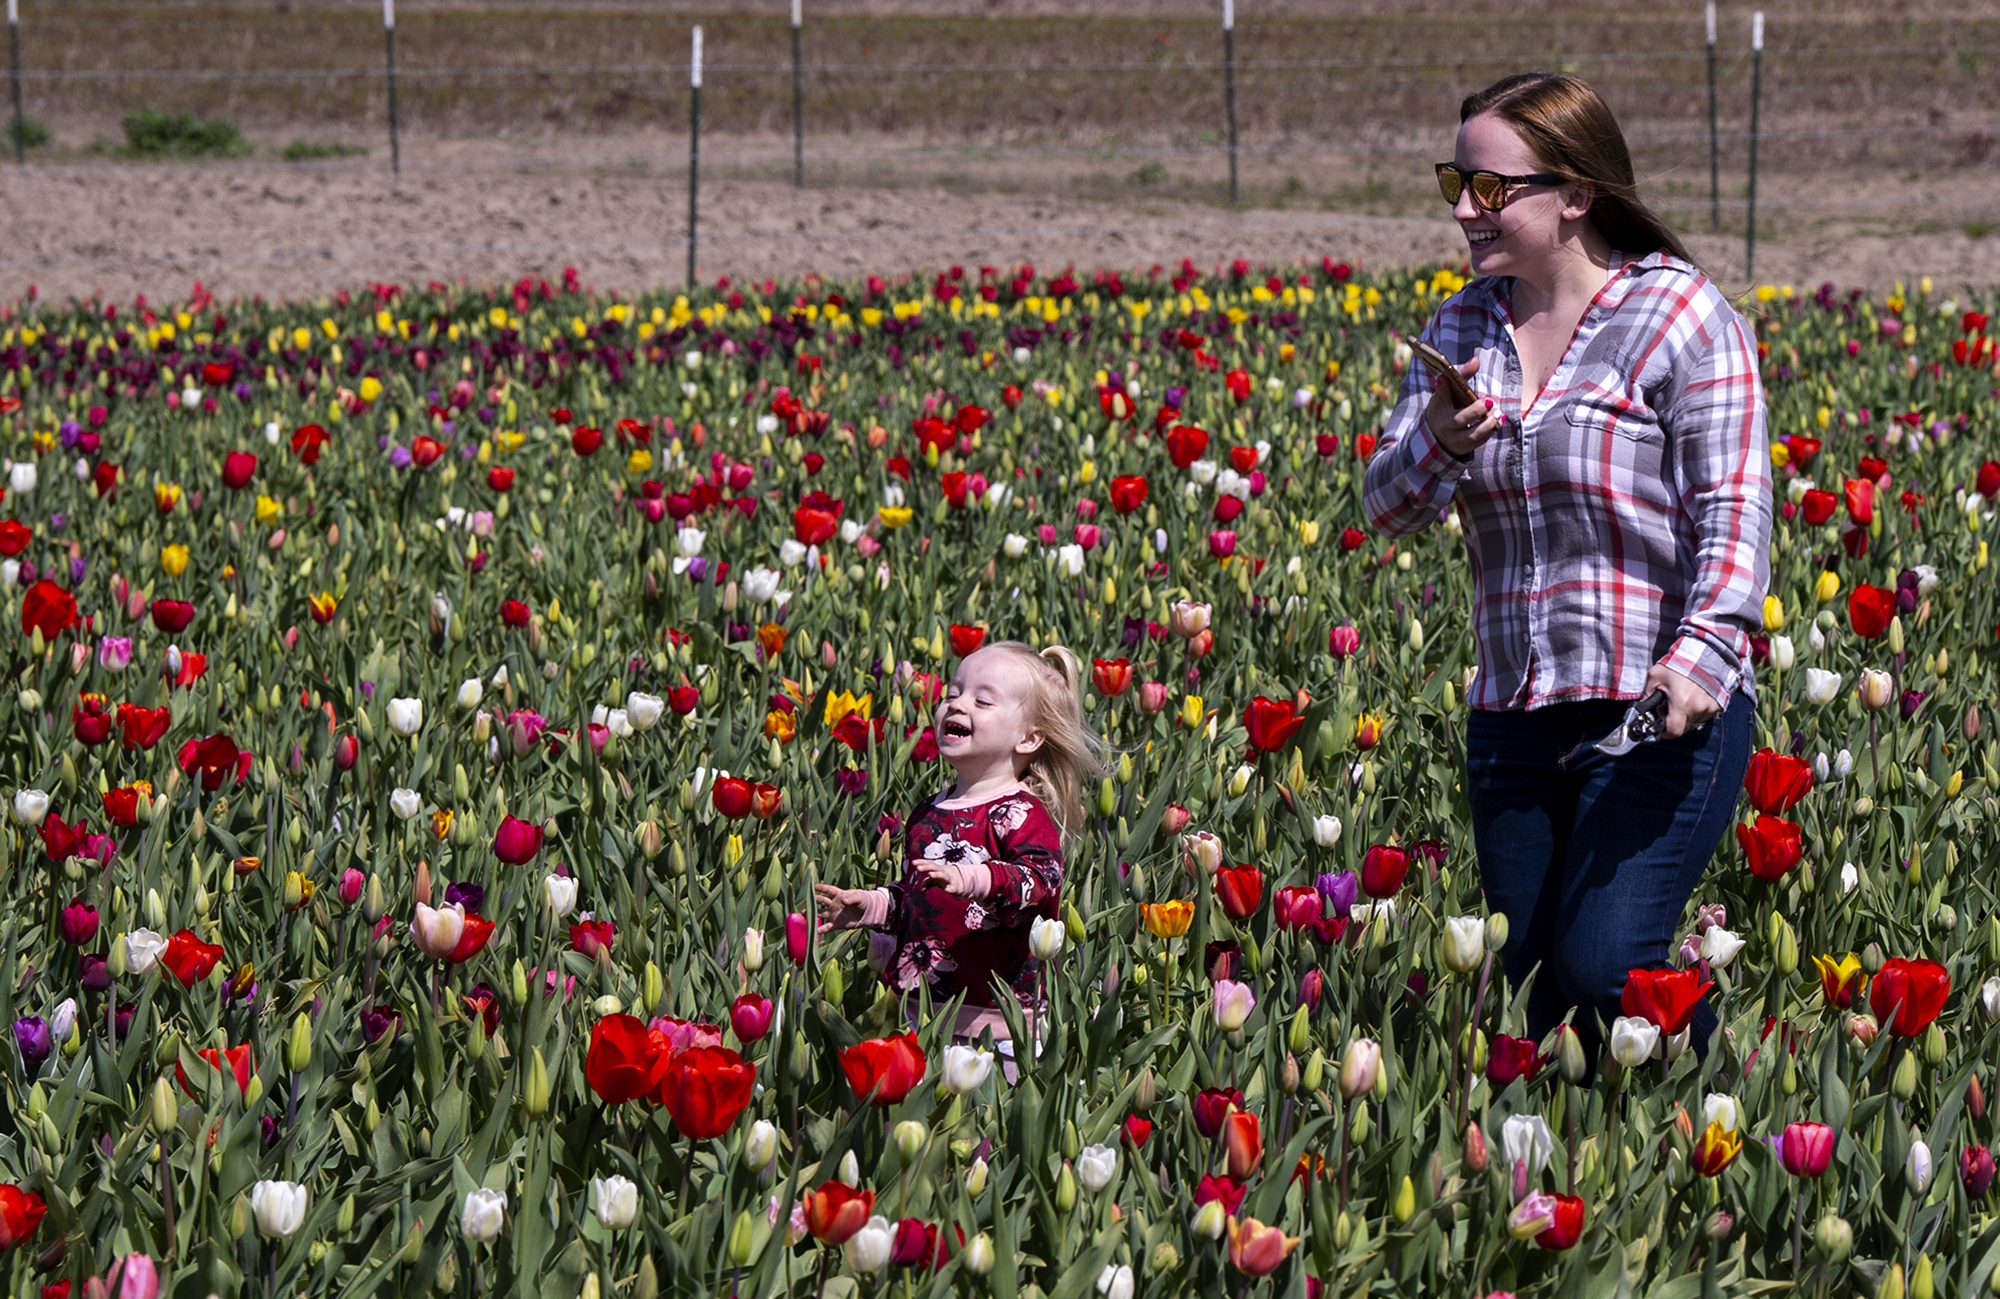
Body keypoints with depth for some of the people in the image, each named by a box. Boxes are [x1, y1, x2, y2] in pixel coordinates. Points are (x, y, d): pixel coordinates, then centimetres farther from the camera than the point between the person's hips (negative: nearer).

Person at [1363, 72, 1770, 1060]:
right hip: (1514, 719, 6)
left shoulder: (1681, 315, -5)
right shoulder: (1460, 329, 12)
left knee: (1605, 974, -17)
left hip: (1659, 715, -6)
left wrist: (1704, 650, -28)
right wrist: (1437, 443, -15)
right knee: (1534, 994, 5)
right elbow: (1387, 512, 9)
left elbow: (1735, 509, -12)